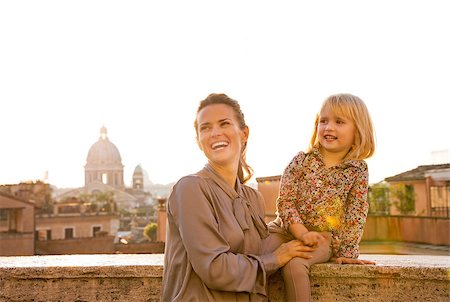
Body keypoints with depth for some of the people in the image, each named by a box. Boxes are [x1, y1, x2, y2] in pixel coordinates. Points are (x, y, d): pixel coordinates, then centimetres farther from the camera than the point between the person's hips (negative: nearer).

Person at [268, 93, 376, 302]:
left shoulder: (359, 170, -2)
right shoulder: (301, 160, -3)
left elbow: (355, 215, -1)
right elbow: (284, 202, -7)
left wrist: (347, 252, -5)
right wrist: (302, 232, -19)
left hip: (323, 238, -2)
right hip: (286, 229, 2)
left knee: (294, 263, -31)